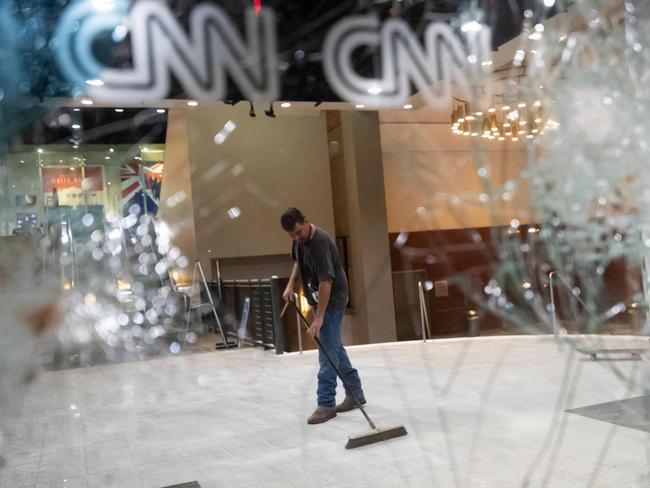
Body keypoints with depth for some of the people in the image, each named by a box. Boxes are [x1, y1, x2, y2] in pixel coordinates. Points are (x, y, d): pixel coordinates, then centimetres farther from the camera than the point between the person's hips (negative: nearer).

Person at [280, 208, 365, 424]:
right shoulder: (299, 240, 0)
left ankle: (326, 404, 1)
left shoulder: (320, 242, -28)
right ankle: (355, 393, 26)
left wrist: (318, 318, -31)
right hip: (320, 298, 9)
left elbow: (326, 282, -31)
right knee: (334, 347, 15)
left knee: (327, 351, -7)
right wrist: (291, 284, 6)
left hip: (332, 300, -9)